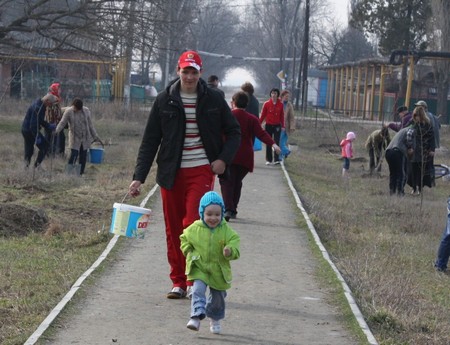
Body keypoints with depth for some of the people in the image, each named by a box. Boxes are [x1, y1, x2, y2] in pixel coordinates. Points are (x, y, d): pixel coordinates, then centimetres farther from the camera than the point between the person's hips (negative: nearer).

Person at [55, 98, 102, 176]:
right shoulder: (68, 112, -8)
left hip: (85, 138, 3)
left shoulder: (86, 111, 1)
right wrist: (56, 131, -30)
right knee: (74, 155, -14)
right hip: (75, 139, -3)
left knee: (83, 156, 4)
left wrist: (95, 136, 10)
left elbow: (90, 125, 9)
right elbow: (62, 123, -11)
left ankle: (81, 174, 11)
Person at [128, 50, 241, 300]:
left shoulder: (213, 100, 2)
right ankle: (178, 281, 16)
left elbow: (234, 132, 12)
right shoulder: (165, 100, 2)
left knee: (193, 224, -14)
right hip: (172, 173, 2)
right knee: (173, 229, 5)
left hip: (202, 170, -2)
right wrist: (139, 177, -3)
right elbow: (150, 141, 3)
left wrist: (223, 159, -5)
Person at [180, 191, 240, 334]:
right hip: (199, 268, -1)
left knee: (218, 296, 15)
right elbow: (184, 239, 11)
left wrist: (230, 251, -34)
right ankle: (196, 316, -25)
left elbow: (235, 243, -11)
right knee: (198, 290, -23)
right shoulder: (194, 229, -7)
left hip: (218, 270, 1)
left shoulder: (226, 231, -10)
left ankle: (215, 319, 39)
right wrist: (189, 253, -3)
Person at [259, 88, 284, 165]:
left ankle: (276, 159, -4)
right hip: (268, 125, 0)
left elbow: (282, 116, 4)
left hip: (277, 126, 0)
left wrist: (283, 126, 1)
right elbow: (262, 115, 0)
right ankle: (268, 159, 10)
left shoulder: (280, 104, 0)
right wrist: (259, 124, -4)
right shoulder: (266, 103, -3)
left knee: (277, 143, -3)